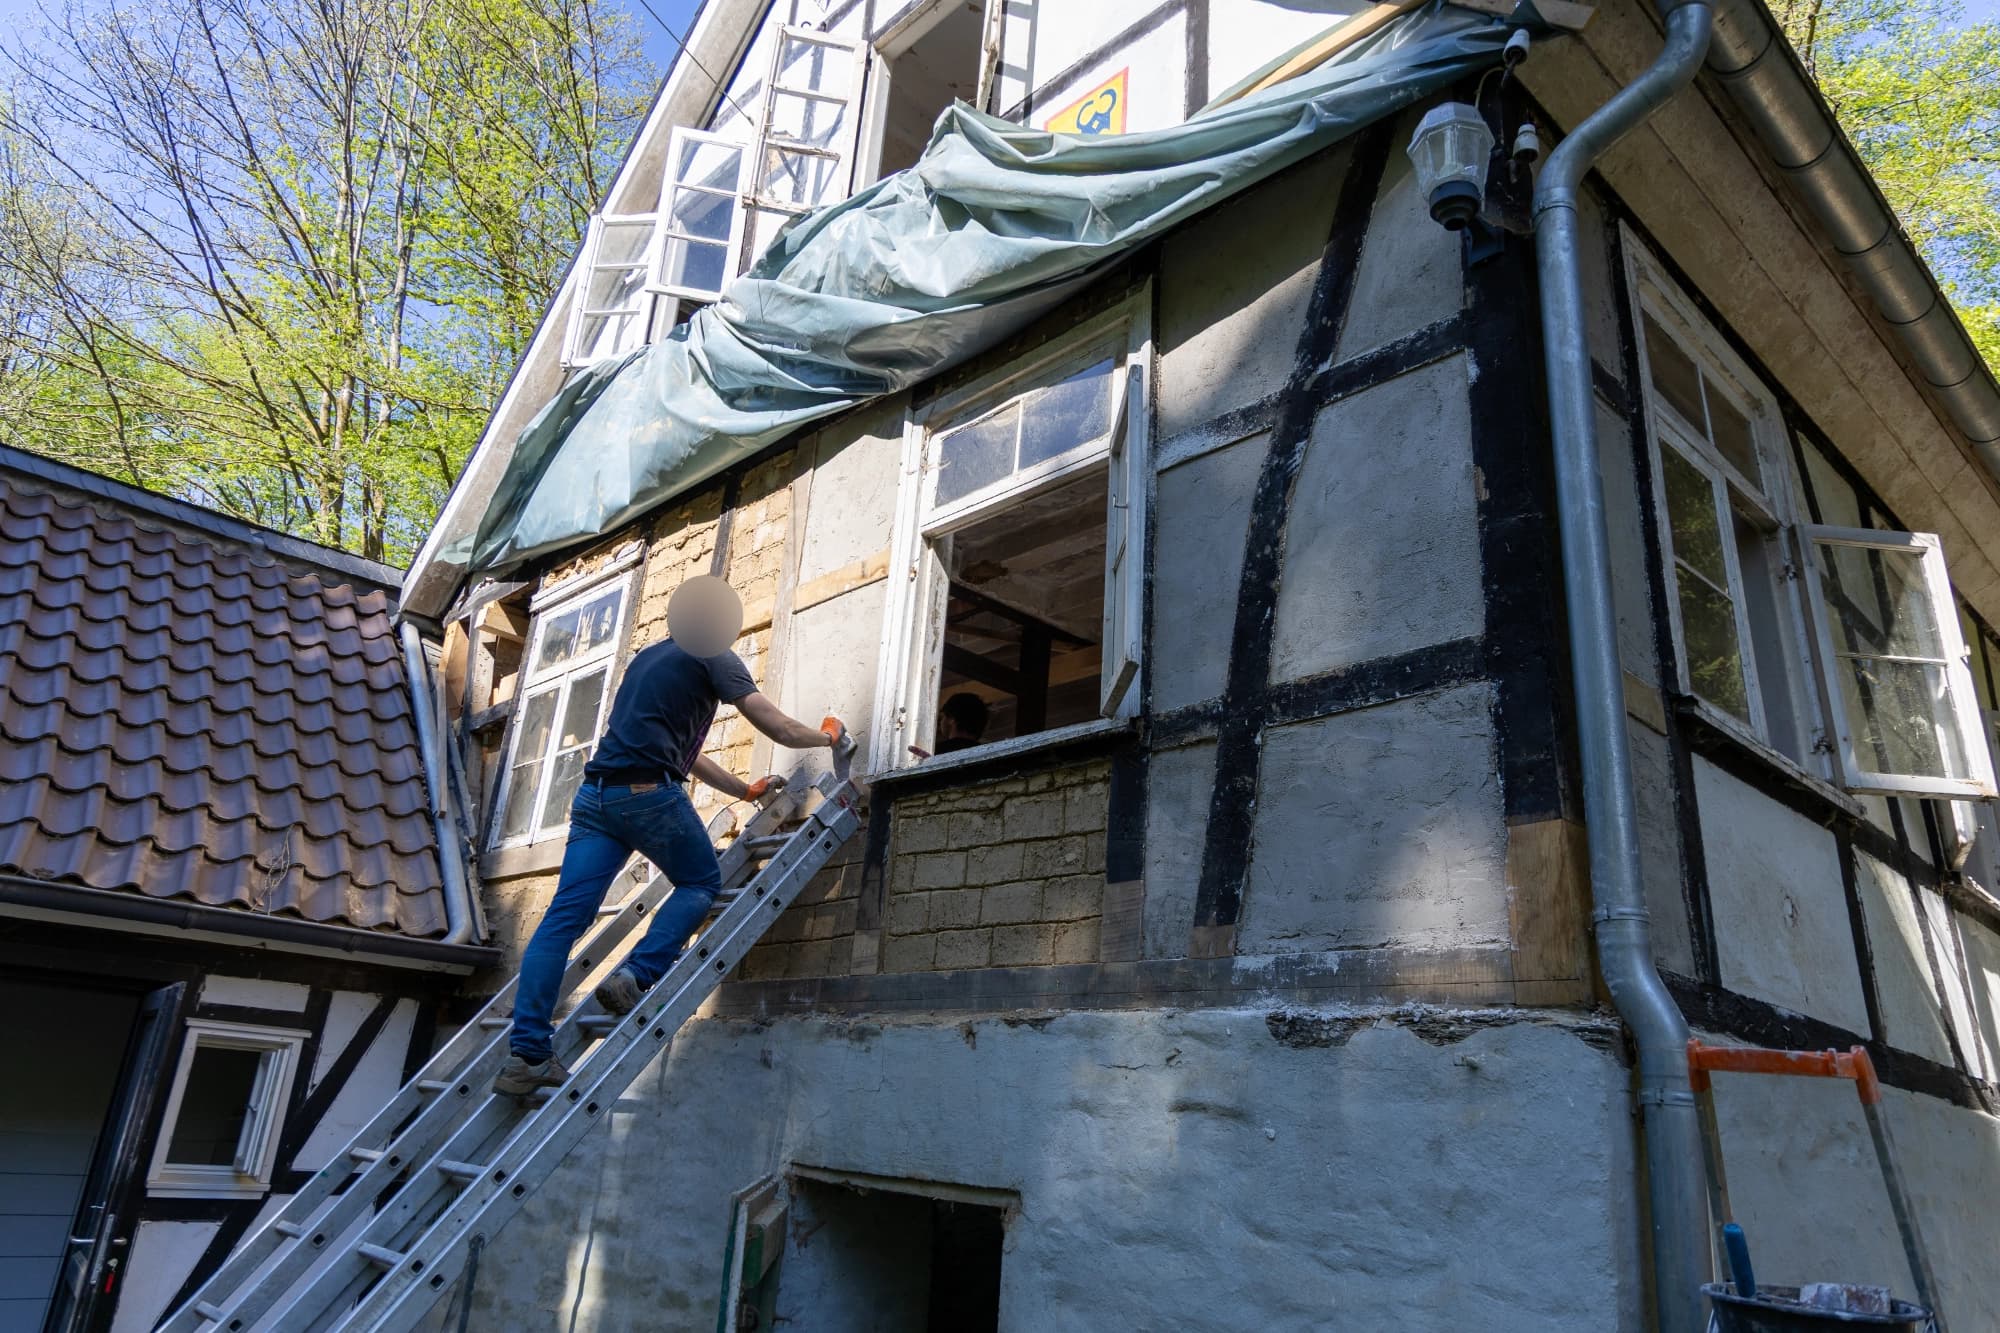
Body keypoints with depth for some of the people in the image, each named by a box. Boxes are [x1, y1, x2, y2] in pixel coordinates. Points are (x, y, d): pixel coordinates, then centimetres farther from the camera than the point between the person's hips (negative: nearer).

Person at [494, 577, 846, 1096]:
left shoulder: (646, 658, 29)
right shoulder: (714, 658, 4)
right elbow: (781, 730, 1)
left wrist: (745, 789, 40)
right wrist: (828, 734, 22)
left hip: (595, 795, 7)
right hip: (649, 794, -7)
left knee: (564, 917, 1)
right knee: (701, 884, 15)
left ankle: (526, 1055, -4)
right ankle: (635, 976, -5)